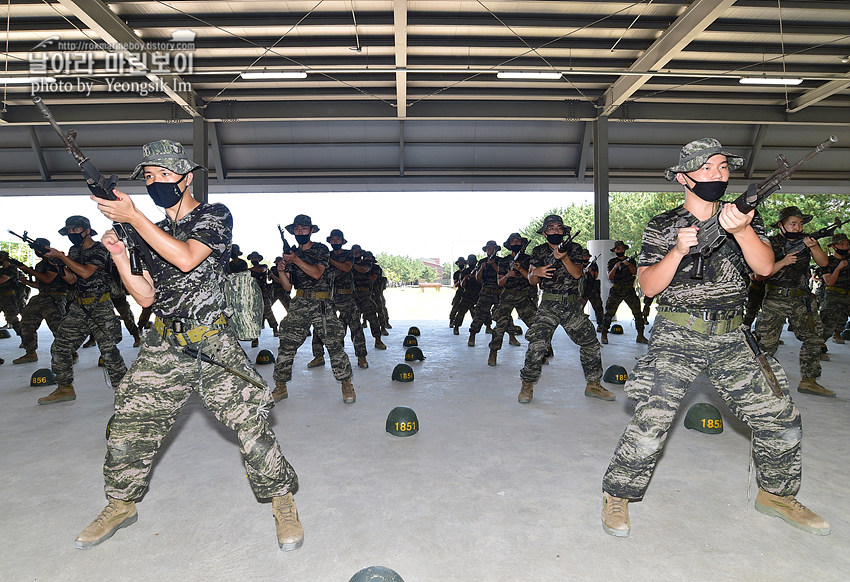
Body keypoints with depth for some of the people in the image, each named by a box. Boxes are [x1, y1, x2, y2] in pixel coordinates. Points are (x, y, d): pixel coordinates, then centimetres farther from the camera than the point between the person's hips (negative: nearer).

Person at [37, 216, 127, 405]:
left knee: (107, 349, -13)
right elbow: (71, 279, 10)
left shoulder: (100, 249, -8)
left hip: (100, 306, -8)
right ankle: (65, 389, 19)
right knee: (60, 345, 6)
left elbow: (86, 272, -21)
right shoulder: (74, 251, 13)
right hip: (78, 307, 8)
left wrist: (60, 256, -16)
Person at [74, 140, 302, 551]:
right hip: (163, 346, 6)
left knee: (250, 423, -7)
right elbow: (146, 296, 11)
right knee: (130, 423, 9)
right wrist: (120, 256, -3)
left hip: (213, 345, -6)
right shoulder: (154, 231, 14)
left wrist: (133, 217, -17)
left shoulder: (216, 216, -3)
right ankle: (120, 506, 33)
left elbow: (186, 258, -21)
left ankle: (282, 501, 11)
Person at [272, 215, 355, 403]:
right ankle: (280, 387, 13)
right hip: (299, 304, 3)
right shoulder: (291, 253, 13)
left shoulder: (321, 249, 3)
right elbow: (287, 286, 8)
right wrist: (281, 271, -10)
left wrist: (296, 260, -23)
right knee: (287, 344, 0)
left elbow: (317, 273, -15)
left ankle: (346, 384, 9)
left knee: (334, 343, -5)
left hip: (322, 304, -3)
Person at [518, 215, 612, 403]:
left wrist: (564, 258, -20)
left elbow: (577, 274, -5)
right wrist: (536, 272, -17)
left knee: (591, 343, 5)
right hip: (549, 305, -2)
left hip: (573, 305, 2)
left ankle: (593, 385, 22)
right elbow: (531, 280, 5)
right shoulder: (539, 251, 7)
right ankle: (527, 386, 0)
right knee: (537, 343, -16)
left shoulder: (574, 248, 8)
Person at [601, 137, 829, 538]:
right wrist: (678, 251, -22)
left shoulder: (743, 217, 9)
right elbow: (648, 286, -8)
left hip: (731, 338, 4)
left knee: (779, 415, 5)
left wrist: (741, 230, -25)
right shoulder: (662, 227, 0)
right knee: (651, 419, -13)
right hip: (677, 337, -4)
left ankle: (776, 494, 31)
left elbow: (765, 267, -7)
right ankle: (616, 497, 6)